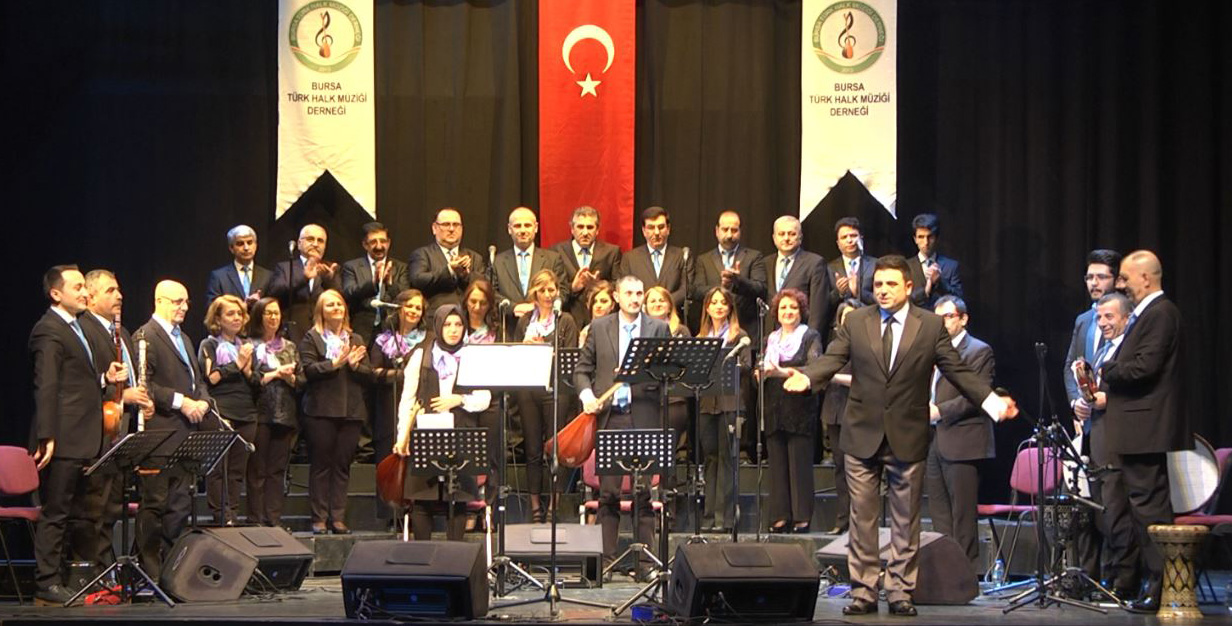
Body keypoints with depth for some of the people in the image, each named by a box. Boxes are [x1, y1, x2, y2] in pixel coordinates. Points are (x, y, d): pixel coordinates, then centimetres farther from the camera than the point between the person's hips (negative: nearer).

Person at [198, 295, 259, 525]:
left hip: (246, 416, 5)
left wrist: (249, 372, -3)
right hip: (221, 414, -5)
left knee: (238, 470, 4)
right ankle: (221, 518, -6)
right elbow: (210, 378, -10)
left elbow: (257, 383, 18)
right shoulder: (209, 346, 3)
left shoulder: (246, 346, 19)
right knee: (218, 469, -7)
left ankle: (232, 516, 6)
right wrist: (237, 364, -7)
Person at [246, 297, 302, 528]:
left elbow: (302, 381, 12)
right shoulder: (250, 346, 1)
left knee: (278, 470, 4)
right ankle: (256, 519, 1)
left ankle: (274, 518, 7)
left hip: (284, 414, 4)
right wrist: (275, 373, -10)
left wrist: (289, 377, -7)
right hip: (260, 414, -4)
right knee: (257, 470, -2)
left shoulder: (290, 347, 16)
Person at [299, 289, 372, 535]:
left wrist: (355, 365, -8)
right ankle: (319, 518, 0)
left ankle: (338, 517, 5)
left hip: (351, 411, 4)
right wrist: (335, 363, -16)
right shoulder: (311, 338, 6)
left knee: (343, 465, 3)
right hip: (321, 410, -3)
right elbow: (309, 370, -8)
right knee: (321, 464, -2)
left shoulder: (356, 339, 17)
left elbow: (369, 376, 11)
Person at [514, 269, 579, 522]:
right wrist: (525, 345, -5)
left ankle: (553, 503, 2)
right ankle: (535, 503, 10)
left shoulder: (565, 321, 4)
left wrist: (542, 347, -14)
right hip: (528, 390, 3)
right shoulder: (525, 321, 15)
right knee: (532, 448, 4)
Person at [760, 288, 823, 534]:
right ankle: (780, 517, 5)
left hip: (800, 410, -5)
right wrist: (762, 373, -4)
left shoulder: (810, 337, 3)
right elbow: (762, 370, 20)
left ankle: (802, 517, -3)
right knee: (777, 464, 2)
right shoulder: (771, 339, 19)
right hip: (774, 410, 5)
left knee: (800, 464, -6)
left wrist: (783, 372, -23)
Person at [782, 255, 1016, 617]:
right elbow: (832, 359, -5)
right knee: (862, 518, 4)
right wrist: (806, 377, -25)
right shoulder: (855, 323, 5)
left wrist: (992, 402, -10)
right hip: (863, 436, 1)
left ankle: (900, 593, 13)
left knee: (906, 521, 5)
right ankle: (863, 592, 10)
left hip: (908, 437, -1)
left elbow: (956, 370, 1)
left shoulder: (931, 326, 2)